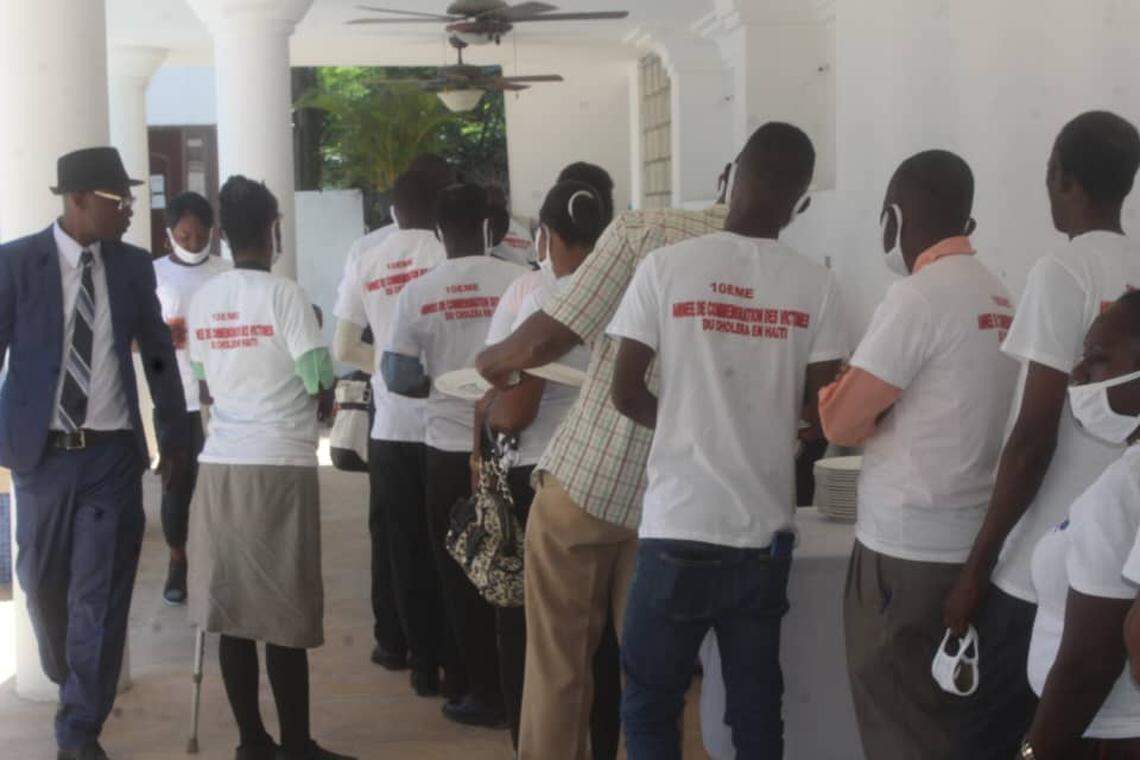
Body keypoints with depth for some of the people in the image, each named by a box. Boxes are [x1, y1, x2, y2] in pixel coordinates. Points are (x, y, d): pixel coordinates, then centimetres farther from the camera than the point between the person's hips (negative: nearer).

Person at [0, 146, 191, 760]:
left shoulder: (133, 265, 3)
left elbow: (158, 353, 11)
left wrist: (176, 435, 14)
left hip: (113, 453, 1)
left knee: (101, 594, 0)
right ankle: (65, 674, 44)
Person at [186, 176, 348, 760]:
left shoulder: (203, 300, 9)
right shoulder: (284, 295, -8)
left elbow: (208, 390, 15)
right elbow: (322, 392, -7)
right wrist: (317, 406, 14)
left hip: (220, 465, 5)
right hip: (280, 466, -5)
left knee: (232, 610, 9)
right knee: (285, 616, 1)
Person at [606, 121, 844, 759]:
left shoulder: (666, 267, -7)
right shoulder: (816, 285, -4)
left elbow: (626, 392, -4)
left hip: (679, 526, -2)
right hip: (766, 528, 2)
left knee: (651, 702, 11)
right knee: (757, 702, 13)